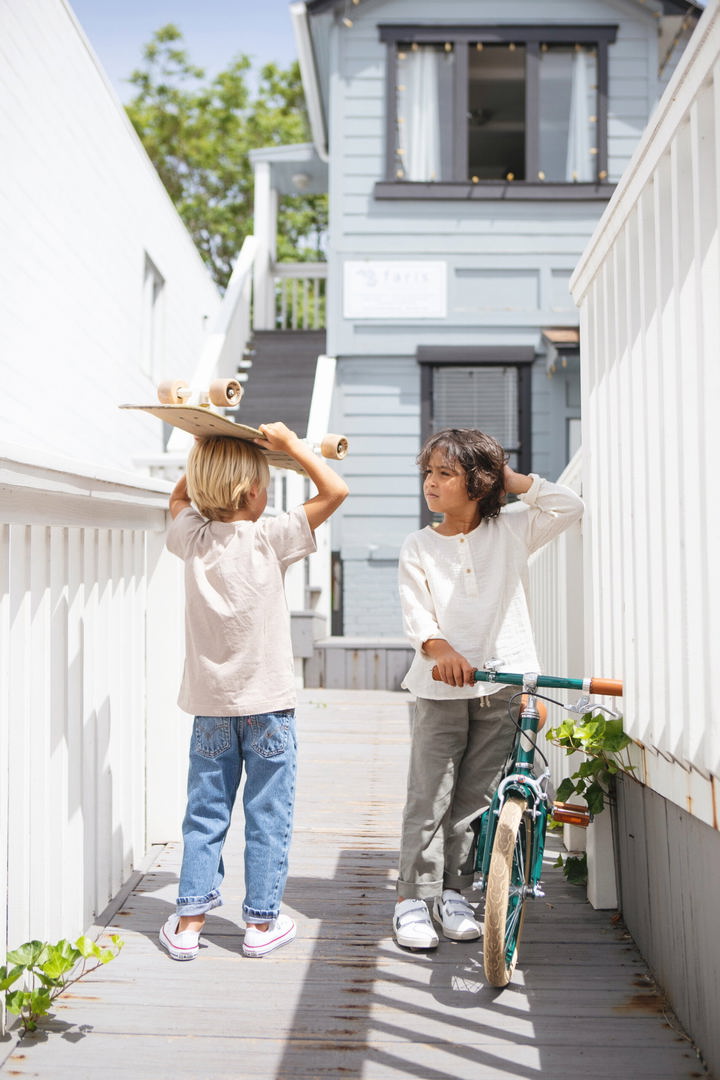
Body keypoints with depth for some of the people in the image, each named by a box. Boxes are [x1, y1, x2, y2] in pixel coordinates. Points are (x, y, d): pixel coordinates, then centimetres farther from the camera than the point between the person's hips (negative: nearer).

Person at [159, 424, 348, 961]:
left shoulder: (193, 537, 0)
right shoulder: (271, 537, -13)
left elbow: (180, 496, 23)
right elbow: (335, 490, -12)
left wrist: (205, 452, 17)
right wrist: (293, 444, -5)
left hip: (210, 705, 4)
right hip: (267, 702, -4)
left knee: (205, 813, 11)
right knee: (268, 814, 8)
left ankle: (189, 920, 14)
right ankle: (262, 921, 15)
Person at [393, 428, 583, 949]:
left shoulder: (511, 529, 4)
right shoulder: (418, 547, 2)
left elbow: (569, 506, -4)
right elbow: (416, 612, -7)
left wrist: (513, 479, -1)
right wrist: (439, 649, -26)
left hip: (501, 686, 1)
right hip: (441, 686, -1)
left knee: (476, 796, 8)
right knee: (429, 795, -2)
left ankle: (454, 892, 22)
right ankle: (414, 897, 7)